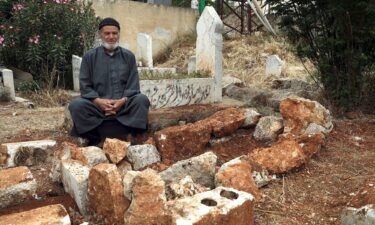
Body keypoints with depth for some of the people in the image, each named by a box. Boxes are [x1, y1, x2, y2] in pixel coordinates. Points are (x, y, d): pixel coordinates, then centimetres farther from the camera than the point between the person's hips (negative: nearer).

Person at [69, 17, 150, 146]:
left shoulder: (128, 56, 10)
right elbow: (85, 86, 3)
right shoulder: (90, 56, 8)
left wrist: (123, 100, -17)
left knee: (142, 100, -28)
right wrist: (98, 101, -17)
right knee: (76, 105, -28)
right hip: (97, 105, 0)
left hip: (124, 105, 1)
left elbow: (133, 85, 4)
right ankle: (96, 138, -21)